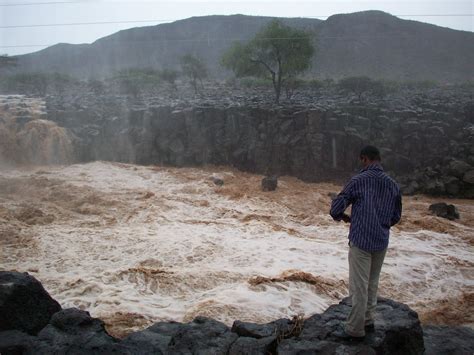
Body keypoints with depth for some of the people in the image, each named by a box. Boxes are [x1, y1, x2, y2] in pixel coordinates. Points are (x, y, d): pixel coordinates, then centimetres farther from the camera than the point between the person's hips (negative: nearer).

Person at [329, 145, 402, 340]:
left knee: (359, 286, 1)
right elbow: (396, 216, 12)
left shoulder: (358, 181, -10)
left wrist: (343, 217, 13)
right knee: (372, 283, 19)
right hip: (381, 242, 5)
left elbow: (335, 209, -8)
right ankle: (368, 321, 28)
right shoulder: (393, 184, 4)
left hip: (361, 241, -5)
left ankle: (355, 329, 9)